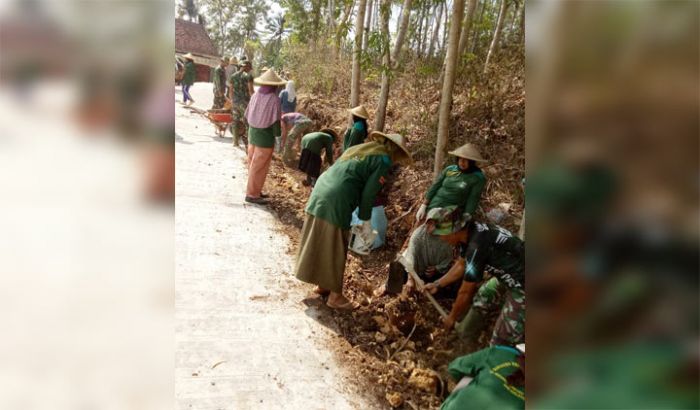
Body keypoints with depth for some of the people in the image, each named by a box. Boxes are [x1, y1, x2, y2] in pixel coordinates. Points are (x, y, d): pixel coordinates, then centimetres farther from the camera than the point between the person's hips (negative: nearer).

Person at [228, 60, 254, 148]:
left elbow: (230, 91, 13)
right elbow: (251, 90, -13)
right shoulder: (248, 76, -8)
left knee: (235, 121, 12)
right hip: (245, 102, -6)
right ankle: (247, 143, 1)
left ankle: (235, 141, 18)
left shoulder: (233, 76, 9)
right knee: (247, 122, 1)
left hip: (235, 102, 6)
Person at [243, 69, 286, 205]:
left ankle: (253, 189, 32)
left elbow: (247, 115, 5)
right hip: (265, 135, -7)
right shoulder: (273, 99, -19)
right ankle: (252, 194, 12)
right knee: (260, 166, 4)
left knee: (253, 163, 19)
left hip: (252, 131, 7)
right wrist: (278, 134, -4)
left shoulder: (255, 95, -2)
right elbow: (275, 122, -19)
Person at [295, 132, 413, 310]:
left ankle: (322, 285, 35)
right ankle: (335, 296, 18)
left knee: (320, 244, 19)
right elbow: (368, 193, -8)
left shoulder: (360, 148, 22)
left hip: (320, 191, 8)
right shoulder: (384, 159, -2)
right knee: (335, 250, 5)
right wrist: (366, 221, 4)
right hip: (336, 202, -8)